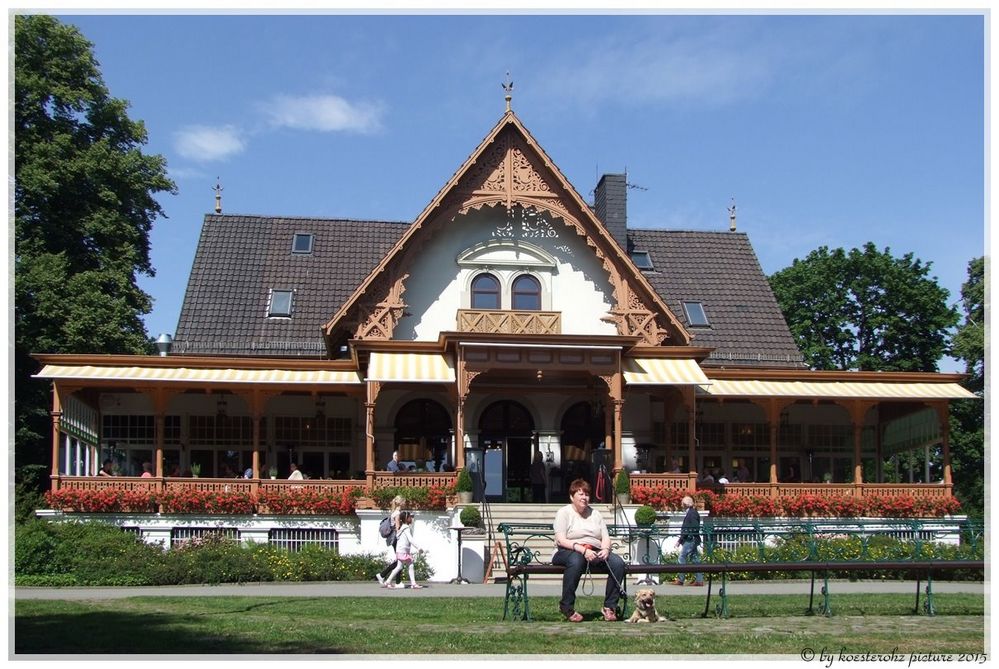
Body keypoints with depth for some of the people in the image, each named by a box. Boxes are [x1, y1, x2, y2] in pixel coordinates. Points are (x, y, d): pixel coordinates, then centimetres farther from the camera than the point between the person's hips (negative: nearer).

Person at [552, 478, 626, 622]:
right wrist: (582, 550, -23)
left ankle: (609, 607, -14)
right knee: (576, 560, -41)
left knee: (618, 563, -23)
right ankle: (567, 607, -28)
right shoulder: (564, 512, 3)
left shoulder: (595, 514, 20)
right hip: (568, 552, -5)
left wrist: (605, 549, -12)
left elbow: (606, 537, 13)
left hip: (595, 552, 5)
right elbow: (561, 540, -10)